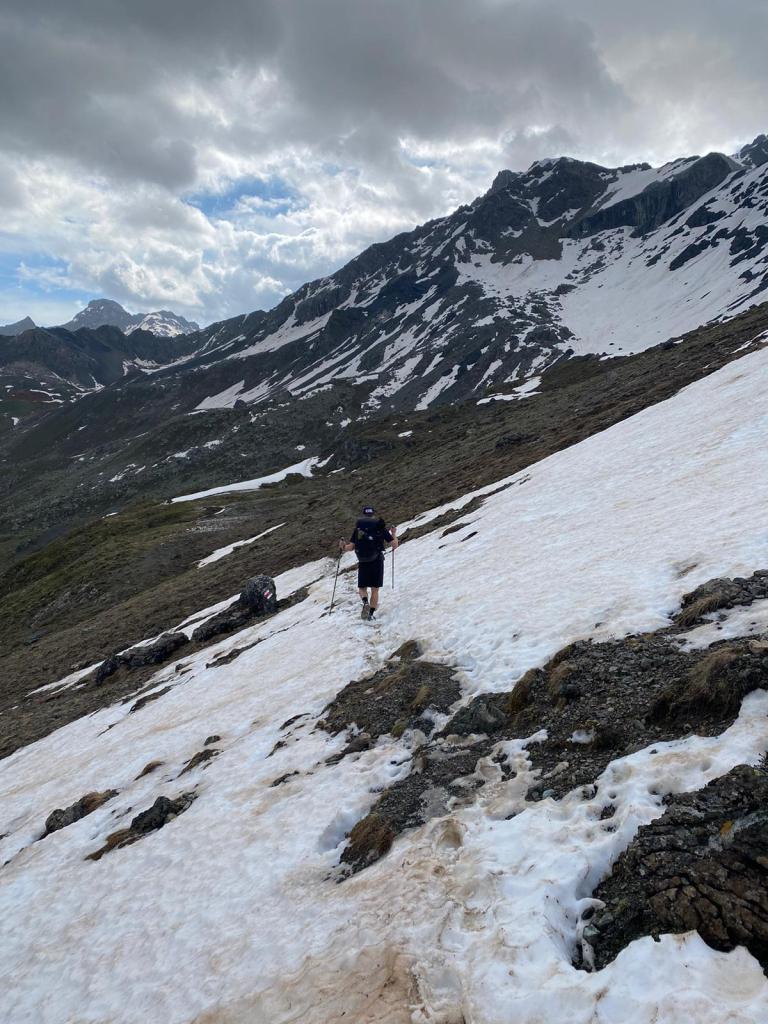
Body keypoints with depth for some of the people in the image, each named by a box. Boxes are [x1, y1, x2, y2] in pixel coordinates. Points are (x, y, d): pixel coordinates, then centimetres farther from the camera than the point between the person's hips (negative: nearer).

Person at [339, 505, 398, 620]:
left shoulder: (358, 528, 2)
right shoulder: (381, 527, 0)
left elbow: (351, 547, -3)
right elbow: (394, 545, 1)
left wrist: (343, 547, 12)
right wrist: (394, 534, 17)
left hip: (363, 563, 1)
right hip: (377, 561, 0)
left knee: (362, 588, 12)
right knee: (374, 589, 9)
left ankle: (365, 602, -17)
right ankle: (371, 614, 3)